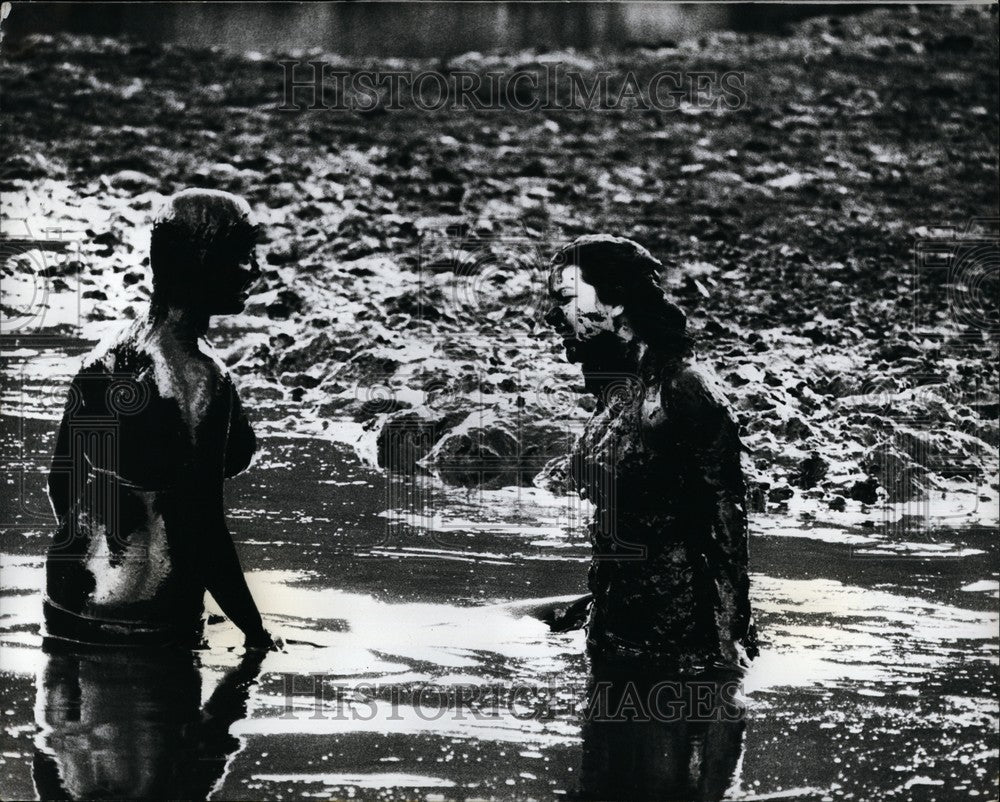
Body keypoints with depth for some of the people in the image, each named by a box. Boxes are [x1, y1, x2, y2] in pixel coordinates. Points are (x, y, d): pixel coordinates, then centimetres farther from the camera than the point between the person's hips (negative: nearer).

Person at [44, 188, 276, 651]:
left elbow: (60, 482, 12)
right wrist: (256, 634, -11)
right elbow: (201, 530, -21)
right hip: (150, 626, -7)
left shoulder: (103, 358, 4)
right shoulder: (201, 378, -20)